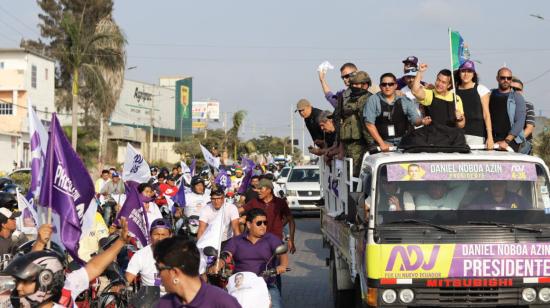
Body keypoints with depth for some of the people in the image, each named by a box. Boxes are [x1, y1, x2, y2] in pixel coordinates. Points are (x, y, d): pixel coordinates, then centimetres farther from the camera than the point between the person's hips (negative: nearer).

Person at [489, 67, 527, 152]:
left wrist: (507, 140, -14)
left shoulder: (517, 97, 5)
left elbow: (519, 122, -4)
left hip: (511, 140, -2)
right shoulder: (490, 95, 14)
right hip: (492, 140, 2)